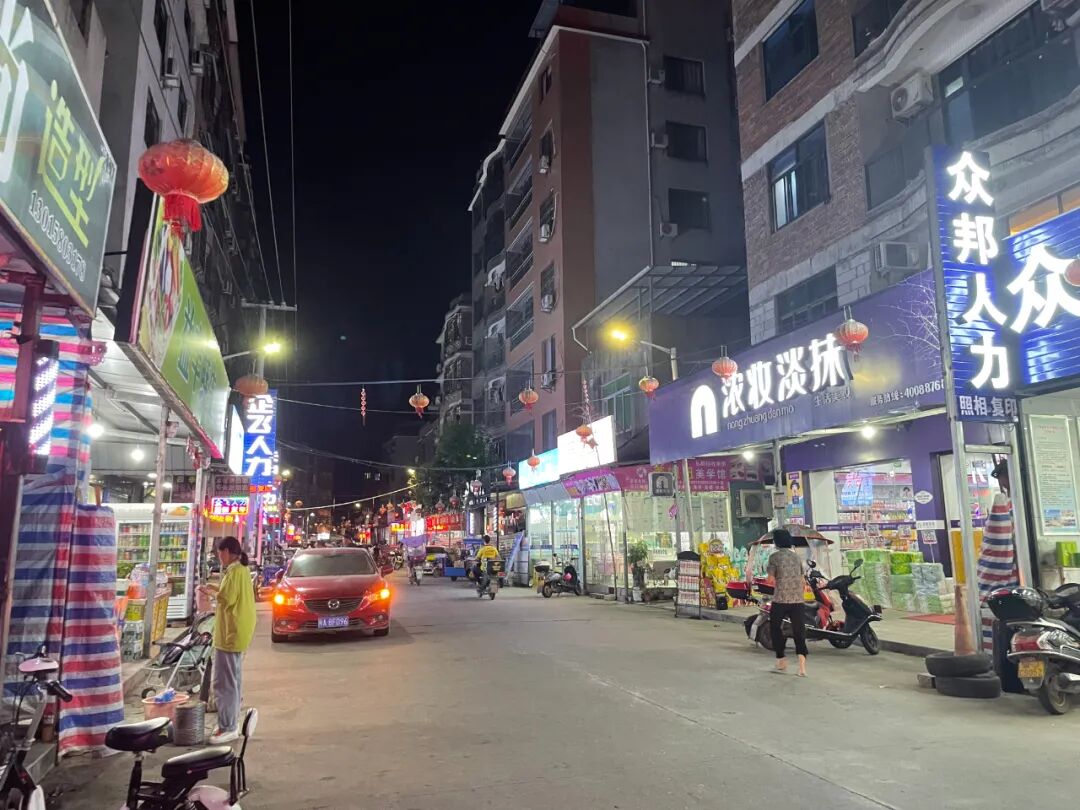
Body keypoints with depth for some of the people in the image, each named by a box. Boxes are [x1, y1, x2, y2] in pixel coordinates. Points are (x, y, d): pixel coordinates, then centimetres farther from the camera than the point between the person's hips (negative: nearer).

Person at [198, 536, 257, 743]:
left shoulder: (234, 571, -17)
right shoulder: (242, 569, 13)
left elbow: (226, 599, -22)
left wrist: (213, 591, -5)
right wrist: (216, 590, 13)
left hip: (231, 633, -11)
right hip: (238, 632, 11)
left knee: (224, 682, -6)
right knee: (233, 680, 17)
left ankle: (228, 728, -3)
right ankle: (232, 722, 25)